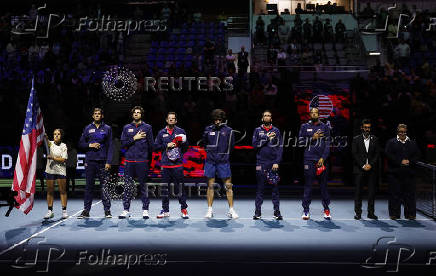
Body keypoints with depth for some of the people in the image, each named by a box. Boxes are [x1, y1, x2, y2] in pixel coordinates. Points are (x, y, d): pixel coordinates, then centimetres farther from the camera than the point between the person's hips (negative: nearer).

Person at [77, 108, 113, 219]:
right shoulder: (88, 128, 12)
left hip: (102, 161, -2)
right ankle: (86, 210, 9)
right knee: (89, 186, 4)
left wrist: (108, 162, -5)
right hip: (90, 161, 2)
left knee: (104, 186, -1)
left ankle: (107, 210, 4)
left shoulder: (107, 128, 8)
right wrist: (90, 145, -5)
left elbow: (110, 147, 3)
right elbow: (81, 143, 15)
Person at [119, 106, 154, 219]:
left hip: (142, 161, -2)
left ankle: (145, 209, 7)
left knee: (143, 185, 0)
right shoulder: (126, 128, 12)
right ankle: (126, 210, 9)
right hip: (129, 161, 2)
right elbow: (123, 144, 3)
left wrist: (148, 158, 4)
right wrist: (134, 138, -7)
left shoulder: (147, 127, 7)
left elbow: (151, 145, 7)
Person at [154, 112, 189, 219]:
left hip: (178, 164, -2)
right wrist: (167, 145, -5)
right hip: (165, 164, 2)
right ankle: (165, 210, 14)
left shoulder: (181, 132, 8)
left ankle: (184, 209, 6)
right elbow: (156, 146, 8)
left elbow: (186, 148, 9)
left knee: (180, 188, -3)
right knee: (165, 188, 5)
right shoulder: (162, 133, 12)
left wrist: (183, 142, -11)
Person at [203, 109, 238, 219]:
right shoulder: (208, 129, 5)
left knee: (228, 186, -1)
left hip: (223, 161, -1)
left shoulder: (228, 130, 1)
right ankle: (210, 210, 13)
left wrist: (224, 154, 6)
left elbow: (231, 146, 9)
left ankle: (231, 210, 8)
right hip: (210, 161, 2)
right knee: (210, 186, 5)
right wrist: (210, 151, 10)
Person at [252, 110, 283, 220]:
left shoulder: (276, 131, 9)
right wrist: (266, 138, -10)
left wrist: (277, 162, -7)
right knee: (260, 188, 1)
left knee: (275, 187, 0)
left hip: (273, 163, 0)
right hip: (261, 163, 0)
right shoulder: (258, 130, 11)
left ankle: (277, 211, 5)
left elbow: (279, 148, 3)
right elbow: (255, 144, -2)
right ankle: (258, 212, 6)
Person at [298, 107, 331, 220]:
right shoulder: (305, 127, 9)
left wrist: (323, 158, -7)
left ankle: (326, 209, 12)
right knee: (308, 186, -1)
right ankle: (306, 210, 4)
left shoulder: (324, 127, 9)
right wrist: (312, 138, -10)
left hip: (321, 160, 1)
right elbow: (300, 142, 2)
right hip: (309, 160, 0)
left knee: (323, 185, 3)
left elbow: (327, 144, 4)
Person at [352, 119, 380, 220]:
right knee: (358, 191, -2)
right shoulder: (356, 139, 5)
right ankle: (358, 212, 4)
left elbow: (377, 154, 5)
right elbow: (354, 154, -1)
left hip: (371, 169, 2)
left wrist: (370, 165, -8)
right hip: (359, 169, -2)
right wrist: (362, 166, -10)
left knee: (372, 191, 1)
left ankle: (371, 212, 8)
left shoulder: (374, 139, 11)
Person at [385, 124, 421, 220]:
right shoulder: (391, 142, 6)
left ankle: (410, 214, 11)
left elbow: (417, 155, 8)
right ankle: (394, 214, 7)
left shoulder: (412, 143, 14)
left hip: (409, 173, 2)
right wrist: (400, 161, -13)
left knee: (410, 194, 3)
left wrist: (410, 161, -9)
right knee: (395, 194, 0)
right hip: (395, 172, -2)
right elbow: (388, 154, -6)